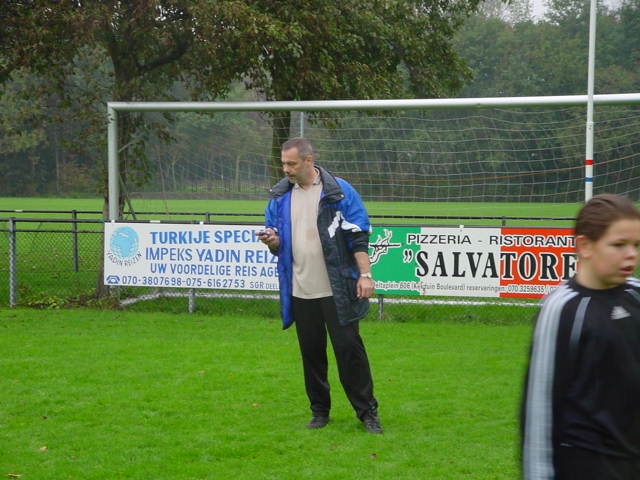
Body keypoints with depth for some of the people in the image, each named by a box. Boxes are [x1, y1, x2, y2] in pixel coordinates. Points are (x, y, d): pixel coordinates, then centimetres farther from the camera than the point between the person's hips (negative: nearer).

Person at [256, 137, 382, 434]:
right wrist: (272, 242, -7)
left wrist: (365, 274, -13)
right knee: (311, 352, 9)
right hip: (300, 292, 5)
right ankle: (319, 410, 20)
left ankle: (367, 412, 5)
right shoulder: (279, 196, 9)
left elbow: (358, 237, -6)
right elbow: (278, 245, 17)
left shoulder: (339, 192, -5)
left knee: (349, 348, -4)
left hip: (337, 290, -4)